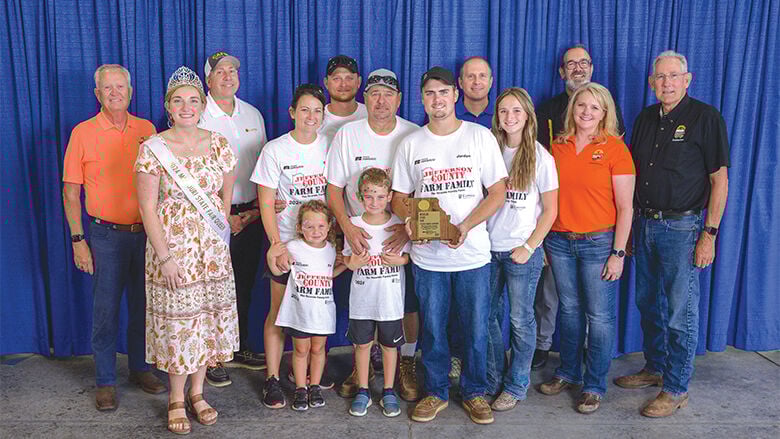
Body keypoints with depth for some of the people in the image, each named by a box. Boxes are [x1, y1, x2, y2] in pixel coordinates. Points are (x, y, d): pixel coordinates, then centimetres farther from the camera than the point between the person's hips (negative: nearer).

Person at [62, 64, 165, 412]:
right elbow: (70, 192, -2)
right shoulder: (83, 133, -3)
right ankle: (105, 381, 17)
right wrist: (77, 240, -7)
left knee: (142, 306, 12)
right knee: (106, 310, 3)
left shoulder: (146, 130, 5)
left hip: (146, 232, 3)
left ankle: (140, 368, 28)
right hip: (106, 235, -3)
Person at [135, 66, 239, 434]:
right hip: (171, 246, -3)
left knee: (208, 316, 10)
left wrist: (218, 234, 7)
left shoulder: (219, 145, 3)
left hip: (213, 248, 3)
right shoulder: (153, 148, -7)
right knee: (177, 320, 4)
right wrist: (165, 257, -13)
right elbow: (147, 208, -9)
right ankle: (177, 399, 22)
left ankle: (197, 392, 28)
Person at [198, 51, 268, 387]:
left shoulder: (253, 115, 11)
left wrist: (258, 207, 3)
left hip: (250, 214, 5)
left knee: (244, 285, 14)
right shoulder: (197, 117, -6)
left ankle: (240, 348, 29)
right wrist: (224, 217, -11)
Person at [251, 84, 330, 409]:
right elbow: (266, 205, -6)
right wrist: (276, 245, -14)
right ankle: (272, 379, 13)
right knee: (279, 311, 2)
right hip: (286, 242, -3)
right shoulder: (274, 150, -5)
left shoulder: (329, 147, 4)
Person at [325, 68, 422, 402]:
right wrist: (347, 227, -14)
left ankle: (406, 363, 26)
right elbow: (334, 189, -1)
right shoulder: (347, 135, -3)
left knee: (409, 304, 6)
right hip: (360, 237, 0)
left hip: (403, 237, 0)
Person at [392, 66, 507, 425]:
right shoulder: (411, 144, 6)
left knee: (476, 329, 7)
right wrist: (410, 218, -14)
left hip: (473, 253, -1)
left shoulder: (480, 136, 0)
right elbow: (398, 198, 9)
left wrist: (465, 226, -15)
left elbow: (498, 191, -2)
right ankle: (436, 392, 29)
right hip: (427, 256, 1)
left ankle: (474, 393, 27)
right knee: (432, 329, 11)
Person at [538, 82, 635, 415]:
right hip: (560, 241, 4)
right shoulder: (558, 147, 6)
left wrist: (618, 253, -10)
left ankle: (594, 386, 18)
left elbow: (625, 207, -7)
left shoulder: (615, 149, -6)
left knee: (600, 315, 4)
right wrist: (545, 242, 8)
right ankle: (568, 373, 31)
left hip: (599, 242, -4)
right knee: (569, 310, 15)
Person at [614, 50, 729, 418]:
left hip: (681, 226, -6)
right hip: (645, 224, 6)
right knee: (648, 304, 16)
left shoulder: (706, 118, -7)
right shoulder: (645, 119, 10)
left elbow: (719, 179, -9)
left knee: (680, 313, 1)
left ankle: (676, 389, 12)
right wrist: (629, 224, 11)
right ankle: (654, 368, 33)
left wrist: (709, 234, -13)